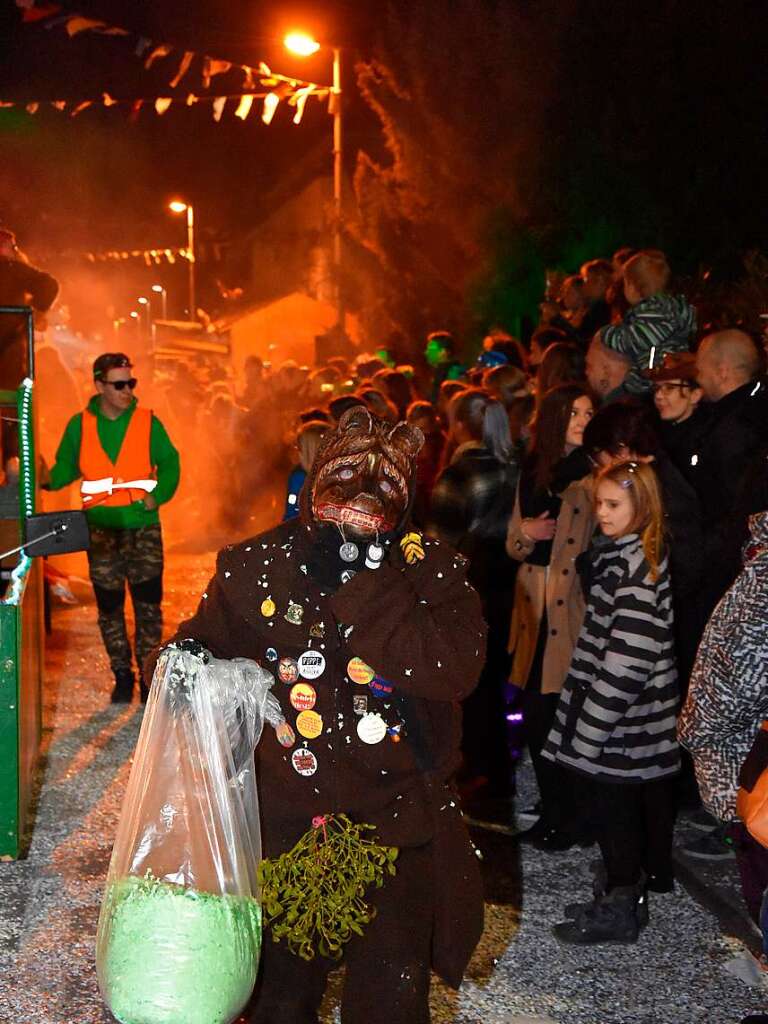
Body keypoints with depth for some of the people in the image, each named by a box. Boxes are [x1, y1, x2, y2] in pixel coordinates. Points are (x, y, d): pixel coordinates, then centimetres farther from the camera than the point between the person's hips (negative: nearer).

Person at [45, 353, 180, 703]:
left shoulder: (147, 422, 0)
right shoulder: (80, 425, 3)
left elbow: (169, 464, 5)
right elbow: (66, 467, 8)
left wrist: (158, 495, -12)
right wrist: (49, 479, -13)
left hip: (143, 528, -1)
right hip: (100, 530, 1)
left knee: (148, 604, 0)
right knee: (109, 607, 8)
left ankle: (149, 675, 12)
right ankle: (122, 675, 22)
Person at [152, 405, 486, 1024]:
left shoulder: (429, 568, -11)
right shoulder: (255, 565, -7)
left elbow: (457, 669, -27)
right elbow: (210, 636, 9)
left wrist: (361, 586, -28)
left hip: (396, 830, -1)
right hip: (285, 824, 2)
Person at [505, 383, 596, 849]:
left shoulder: (596, 473, -2)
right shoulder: (532, 472, 14)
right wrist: (525, 532, -2)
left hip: (576, 609, -5)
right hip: (536, 608, 5)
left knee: (565, 719, -4)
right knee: (536, 717, 7)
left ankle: (571, 818, 14)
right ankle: (553, 813, 25)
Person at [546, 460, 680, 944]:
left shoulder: (638, 566, -19)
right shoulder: (621, 555, 10)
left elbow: (626, 660, -24)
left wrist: (590, 728, -20)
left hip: (623, 723, -9)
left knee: (613, 808, 2)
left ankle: (620, 909, 14)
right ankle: (622, 896, 31)